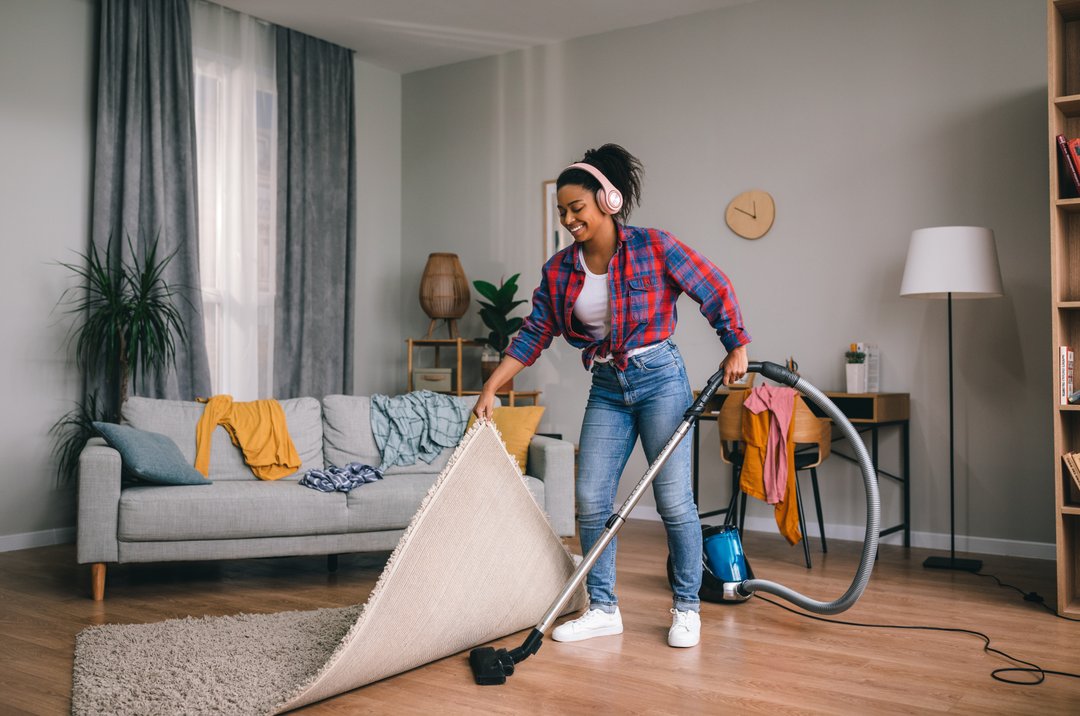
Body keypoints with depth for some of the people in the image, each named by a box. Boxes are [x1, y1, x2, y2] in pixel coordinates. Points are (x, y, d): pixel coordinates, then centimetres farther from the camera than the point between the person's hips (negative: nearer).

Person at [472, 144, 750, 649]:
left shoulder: (653, 248, -12)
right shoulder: (559, 270, 1)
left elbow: (716, 290, -2)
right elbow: (534, 334, 2)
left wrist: (737, 347, -1)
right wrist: (490, 388, -4)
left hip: (659, 379, -5)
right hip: (606, 388, 5)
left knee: (674, 499, -2)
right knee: (591, 501, 1)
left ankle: (687, 608, 15)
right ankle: (603, 609, 15)